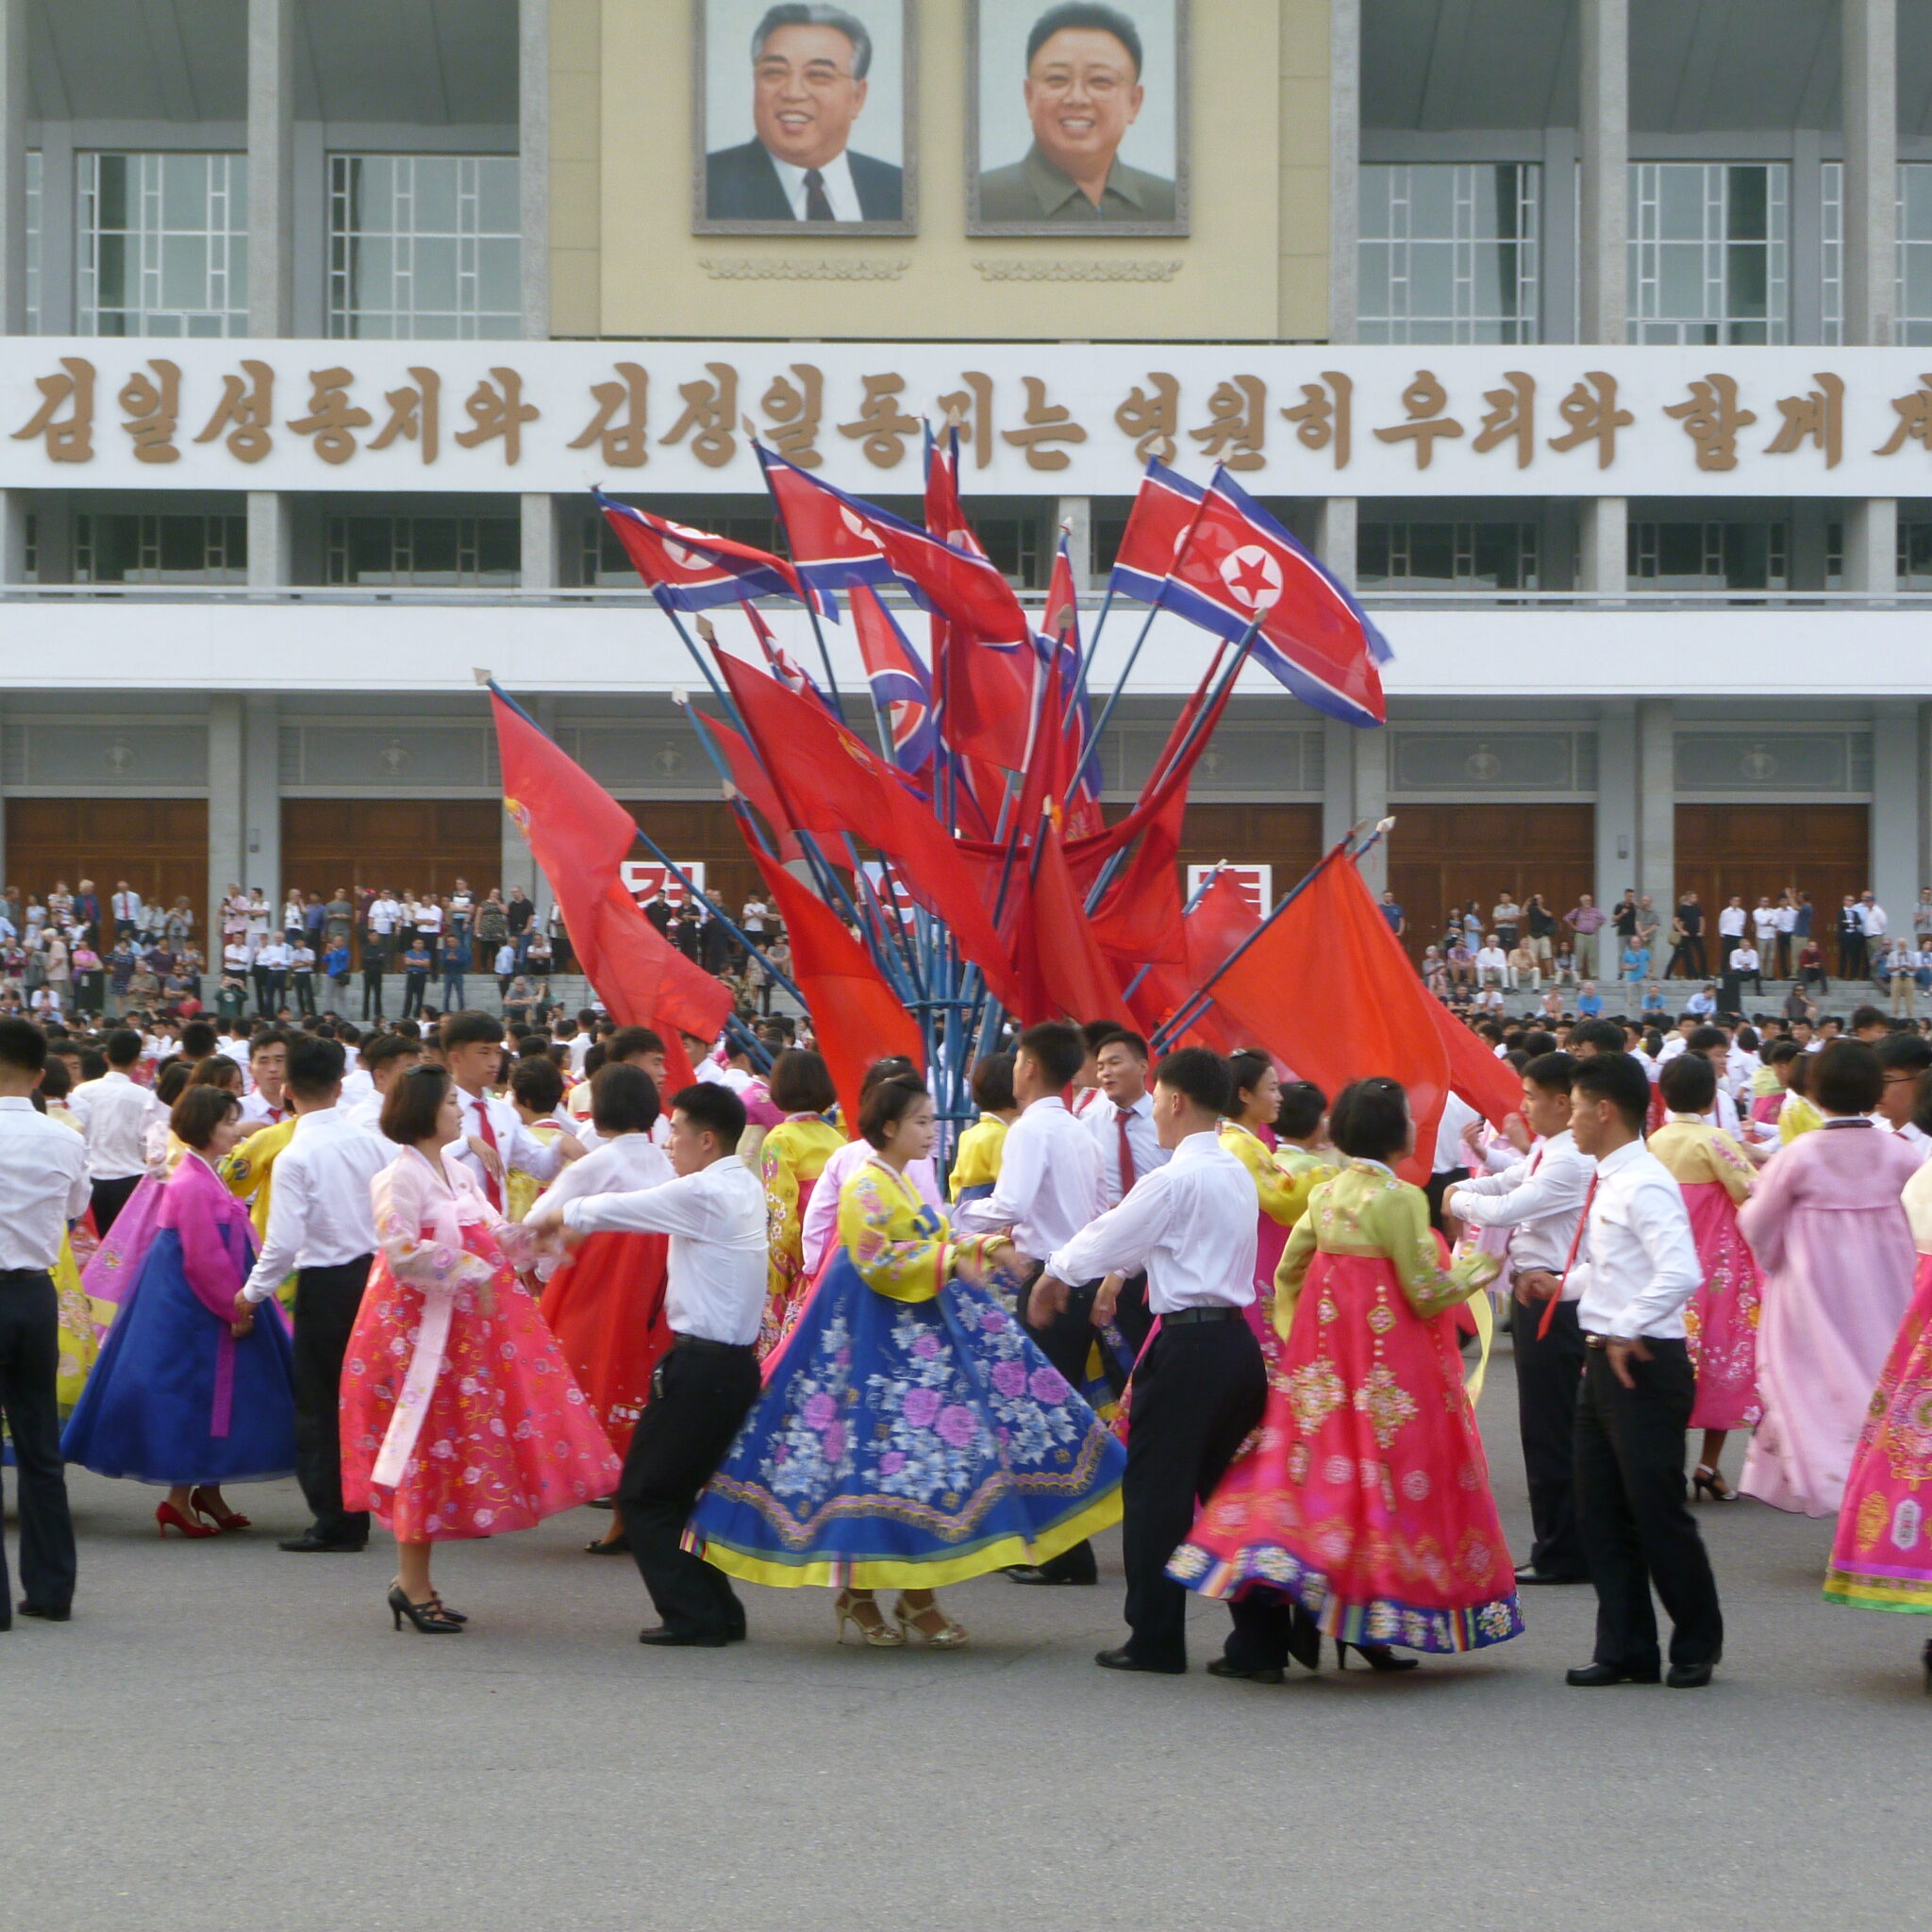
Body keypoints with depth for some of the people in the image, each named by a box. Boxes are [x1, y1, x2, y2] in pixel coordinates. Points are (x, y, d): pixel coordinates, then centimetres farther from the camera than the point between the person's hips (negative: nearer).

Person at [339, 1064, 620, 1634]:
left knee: (451, 1447, 9)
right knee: (426, 1450, -4)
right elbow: (401, 1251, -22)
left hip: (468, 1324, 9)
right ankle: (413, 1583, 6)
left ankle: (414, 1582, 17)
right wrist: (466, 1270, -21)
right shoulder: (401, 1177, -12)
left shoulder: (459, 1173, 15)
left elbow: (495, 1238, 12)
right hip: (420, 1325, -9)